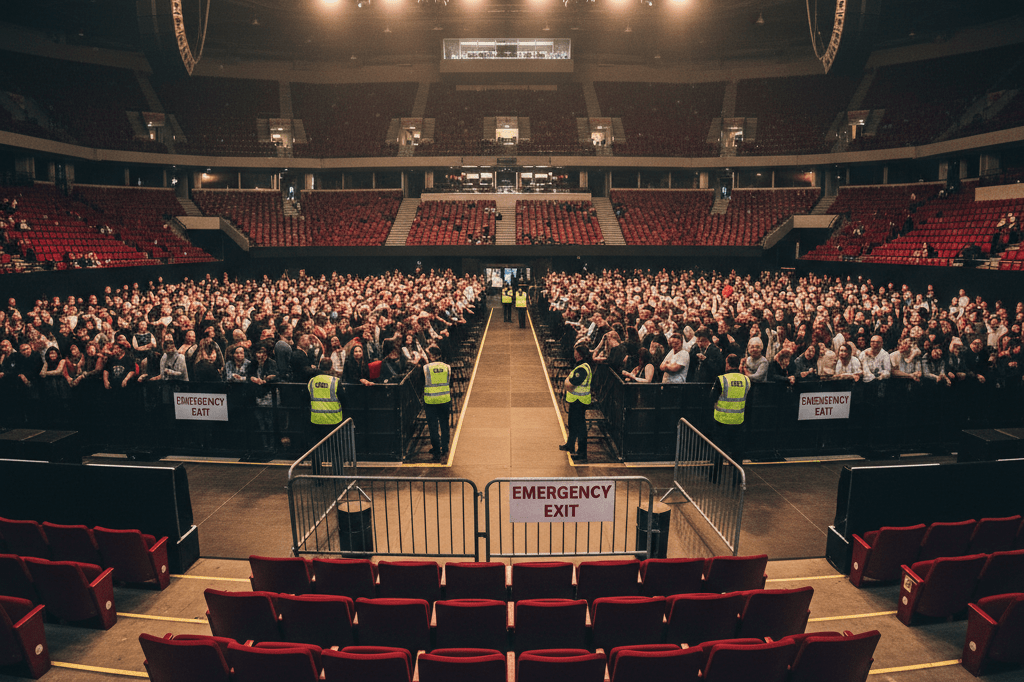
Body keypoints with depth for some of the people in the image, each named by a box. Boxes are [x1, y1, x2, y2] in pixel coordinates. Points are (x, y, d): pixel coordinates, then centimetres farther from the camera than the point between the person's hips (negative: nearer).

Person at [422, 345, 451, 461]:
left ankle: (437, 453, 12)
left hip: (430, 401, -2)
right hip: (445, 400, 2)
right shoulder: (447, 367, 0)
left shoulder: (425, 368, -8)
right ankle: (444, 451, 18)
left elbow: (422, 386, 1)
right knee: (445, 426, 14)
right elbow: (450, 385, 7)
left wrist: (423, 404, 13)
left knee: (433, 427, 8)